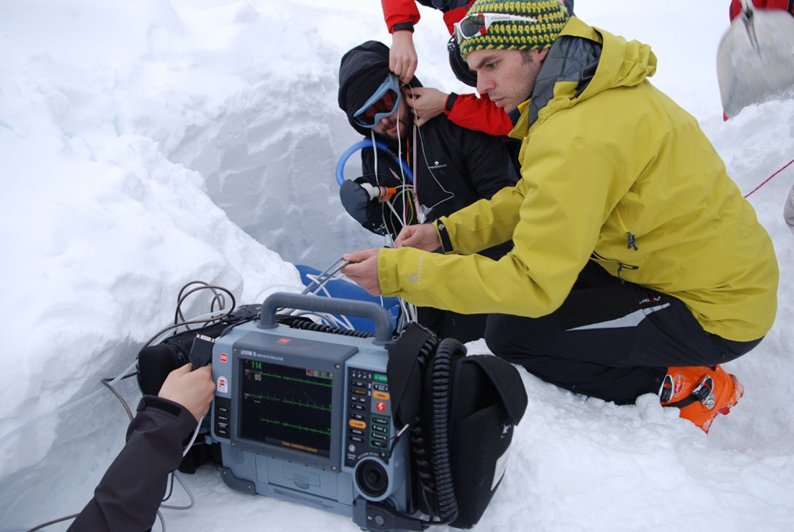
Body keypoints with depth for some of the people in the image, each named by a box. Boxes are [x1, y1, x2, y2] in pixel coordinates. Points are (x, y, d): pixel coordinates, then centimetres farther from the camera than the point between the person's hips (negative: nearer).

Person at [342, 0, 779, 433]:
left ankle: (678, 391, 0)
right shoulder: (597, 87, 1)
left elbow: (534, 284, -28)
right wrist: (445, 233, -1)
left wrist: (399, 271, -24)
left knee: (510, 332, -9)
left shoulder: (580, 137, -29)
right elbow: (533, 198, 9)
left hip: (715, 314, -9)